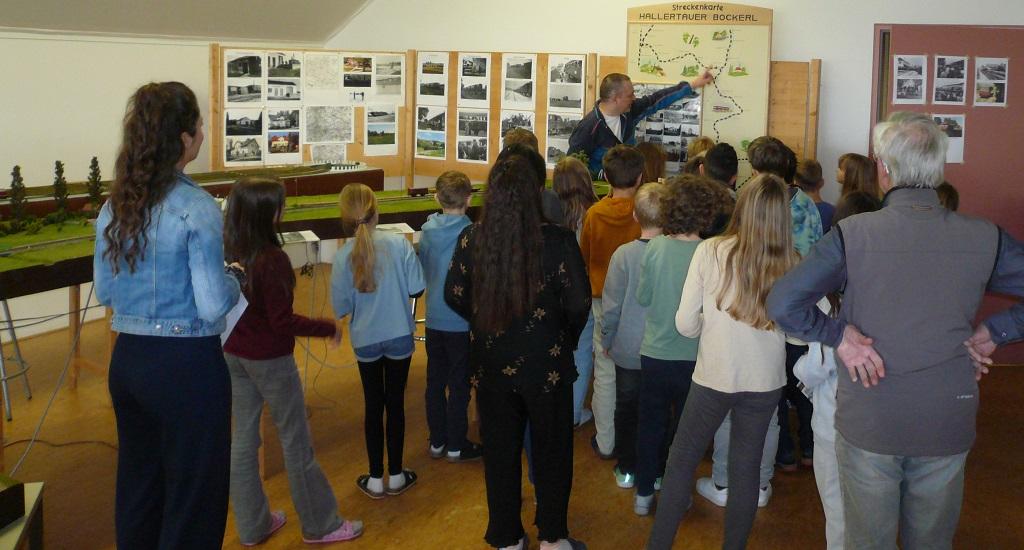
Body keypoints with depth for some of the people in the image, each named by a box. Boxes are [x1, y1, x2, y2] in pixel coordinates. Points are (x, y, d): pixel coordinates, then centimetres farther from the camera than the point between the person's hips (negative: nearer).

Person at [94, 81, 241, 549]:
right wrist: (234, 280, 0)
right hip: (186, 365, -7)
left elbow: (105, 292, 11)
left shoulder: (115, 206, 3)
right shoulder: (197, 209, -17)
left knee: (137, 485, 21)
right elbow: (213, 308, -19)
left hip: (127, 360, 7)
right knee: (195, 494, 7)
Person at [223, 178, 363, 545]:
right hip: (270, 360, -7)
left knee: (243, 439, 14)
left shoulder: (226, 254, -3)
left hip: (233, 356, 7)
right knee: (296, 441, 7)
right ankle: (321, 525, 21)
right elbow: (282, 322, -22)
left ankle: (252, 526, 27)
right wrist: (328, 328, -11)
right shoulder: (272, 260, -24)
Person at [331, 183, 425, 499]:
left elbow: (340, 308, -8)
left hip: (365, 340, 1)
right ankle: (396, 476, 22)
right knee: (395, 404, 12)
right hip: (399, 337, 0)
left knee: (373, 406, 13)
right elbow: (417, 289, -10)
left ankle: (375, 480, 20)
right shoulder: (399, 244, -14)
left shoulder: (343, 256, -12)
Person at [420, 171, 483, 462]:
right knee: (459, 385, 7)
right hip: (461, 321, -5)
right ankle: (456, 445, 16)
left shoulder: (427, 230, -3)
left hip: (433, 317, 5)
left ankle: (437, 441, 24)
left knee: (435, 381, 14)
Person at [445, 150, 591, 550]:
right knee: (550, 450, 16)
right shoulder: (557, 240, -17)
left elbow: (455, 296, 0)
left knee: (500, 452, 17)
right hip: (545, 363, -2)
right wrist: (566, 338, 6)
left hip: (491, 363, 3)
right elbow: (578, 303, -13)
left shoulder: (471, 239, -9)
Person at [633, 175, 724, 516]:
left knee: (650, 424, 17)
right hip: (691, 357, -2)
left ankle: (644, 494, 27)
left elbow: (642, 298, 0)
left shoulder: (654, 248, -12)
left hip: (653, 354, 2)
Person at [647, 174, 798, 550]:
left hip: (714, 375, -2)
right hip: (765, 380, 2)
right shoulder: (791, 264, -7)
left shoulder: (711, 251, -12)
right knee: (746, 468, 15)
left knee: (680, 462, 13)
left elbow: (685, 324, -9)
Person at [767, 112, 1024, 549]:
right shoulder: (984, 238, -7)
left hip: (868, 425, -2)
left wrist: (838, 335, -10)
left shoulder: (852, 234, -14)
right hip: (948, 428, 2)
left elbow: (782, 303, -20)